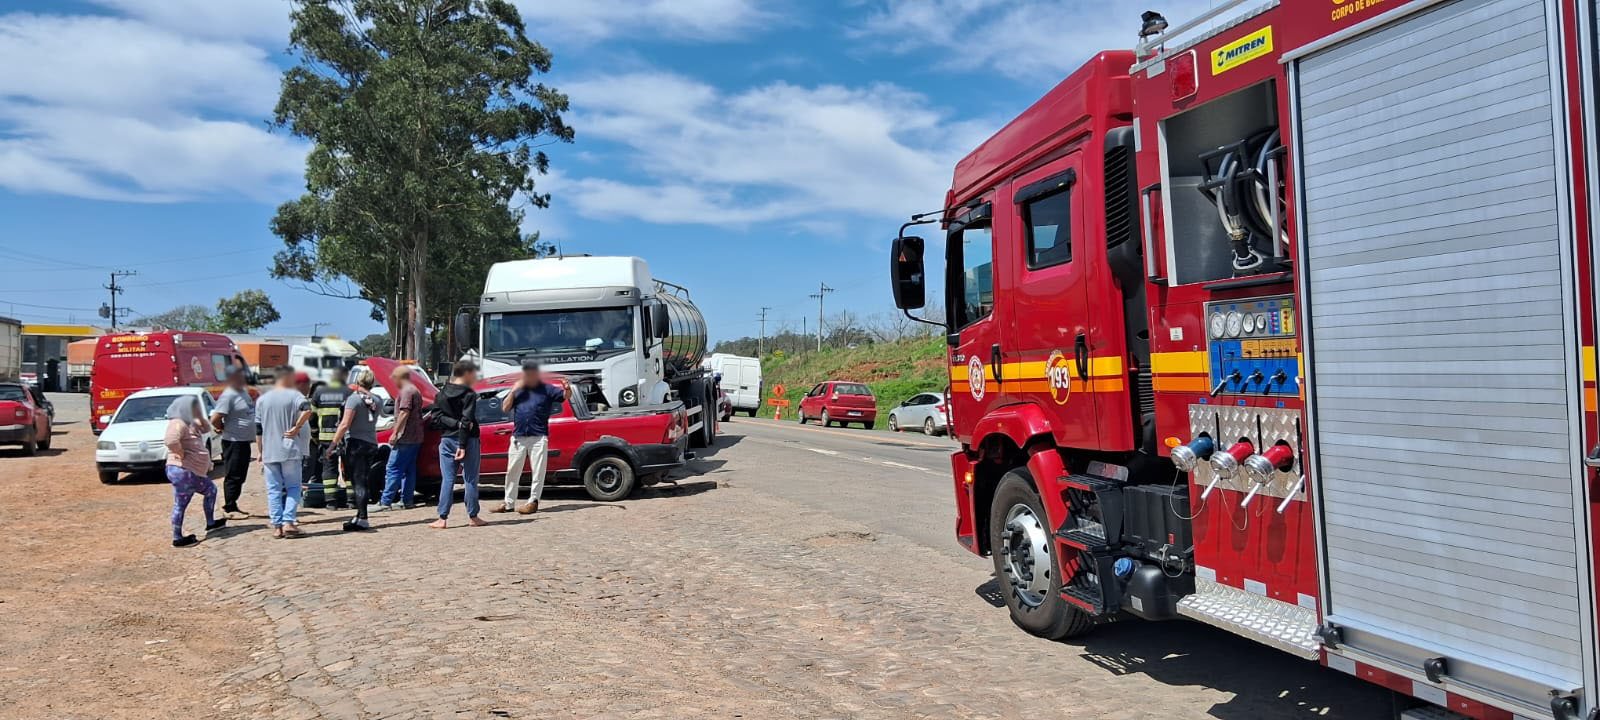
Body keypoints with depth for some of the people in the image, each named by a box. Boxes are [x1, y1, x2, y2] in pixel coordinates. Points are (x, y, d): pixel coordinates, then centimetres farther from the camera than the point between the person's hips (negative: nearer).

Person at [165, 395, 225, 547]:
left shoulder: (189, 423, 11)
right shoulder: (178, 424, -19)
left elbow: (205, 429, 23)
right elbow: (171, 441, -37)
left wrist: (199, 416, 6)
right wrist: (181, 454, -21)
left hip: (193, 471, 10)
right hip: (183, 471, -10)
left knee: (211, 490, 20)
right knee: (180, 505, -1)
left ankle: (210, 524, 29)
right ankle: (177, 539, 9)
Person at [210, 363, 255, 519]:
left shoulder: (244, 392, 12)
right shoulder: (228, 396, -16)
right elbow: (215, 419, -20)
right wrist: (224, 429, -4)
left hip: (245, 441, 9)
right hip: (234, 443, -9)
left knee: (240, 476, 14)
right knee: (233, 476, -2)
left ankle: (233, 506, 22)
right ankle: (229, 508, 5)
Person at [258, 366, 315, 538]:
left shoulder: (262, 400, 8)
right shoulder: (294, 395, -5)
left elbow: (258, 430, 10)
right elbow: (307, 410, -27)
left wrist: (261, 452, 16)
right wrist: (296, 428, -14)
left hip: (269, 452, 3)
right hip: (290, 450, -3)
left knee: (274, 490, 8)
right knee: (293, 487, 6)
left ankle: (277, 526, 5)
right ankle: (289, 522, -5)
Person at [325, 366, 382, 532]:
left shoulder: (354, 398, -11)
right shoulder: (376, 400, 9)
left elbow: (345, 425, -17)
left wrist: (332, 445, -14)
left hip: (355, 443, -7)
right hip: (371, 443, 7)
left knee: (358, 481, -6)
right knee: (362, 481, 15)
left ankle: (362, 518, -12)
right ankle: (360, 516, 20)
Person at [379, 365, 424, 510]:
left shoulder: (406, 391, -13)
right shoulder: (415, 390, 19)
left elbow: (404, 413, -21)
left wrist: (395, 433, -20)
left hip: (405, 437, -10)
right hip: (415, 437, 10)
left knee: (393, 469, -9)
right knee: (409, 470, 11)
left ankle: (385, 502, -9)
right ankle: (407, 500, 12)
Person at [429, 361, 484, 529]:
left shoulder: (442, 394, 8)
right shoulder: (469, 395, -10)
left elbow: (437, 417, -1)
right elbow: (466, 422, -16)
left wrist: (455, 424, -9)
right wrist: (462, 445, -18)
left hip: (447, 441, 5)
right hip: (467, 440, -4)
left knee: (447, 480, 5)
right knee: (470, 479, 4)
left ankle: (442, 519, 0)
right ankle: (473, 517, 10)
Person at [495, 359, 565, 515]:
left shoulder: (546, 389, 3)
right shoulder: (518, 389, 13)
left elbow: (564, 396, -6)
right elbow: (505, 408, 7)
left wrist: (567, 389, -29)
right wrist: (513, 391, -4)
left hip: (538, 437, -3)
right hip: (518, 437, 4)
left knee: (537, 471, -1)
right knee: (512, 470, 9)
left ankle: (533, 502, 7)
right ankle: (508, 503, 18)